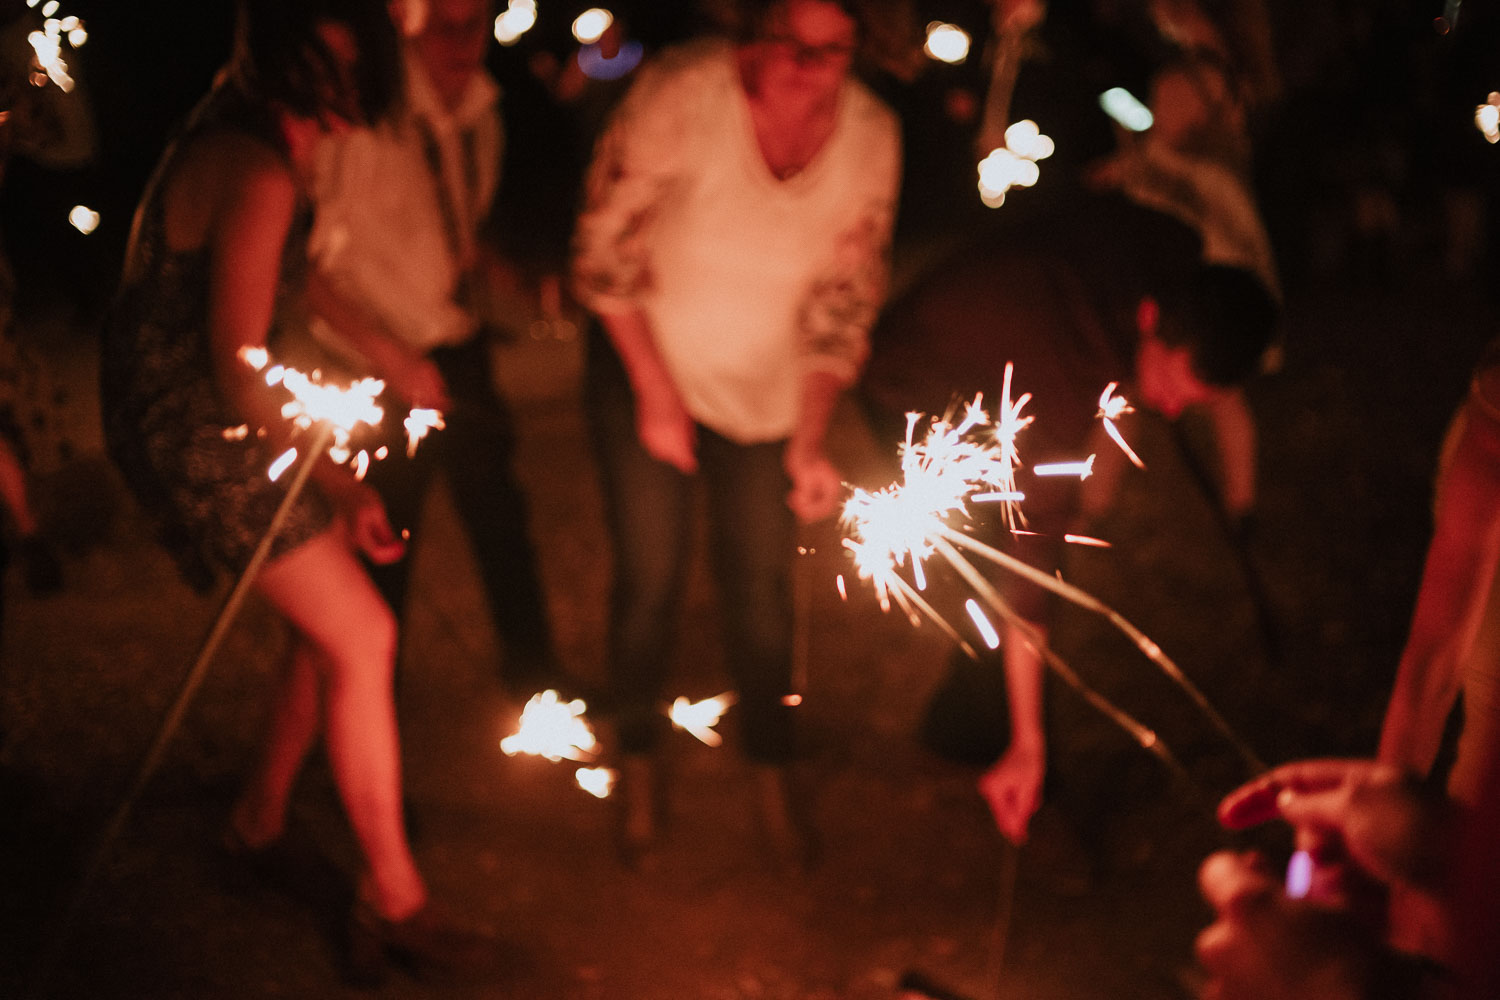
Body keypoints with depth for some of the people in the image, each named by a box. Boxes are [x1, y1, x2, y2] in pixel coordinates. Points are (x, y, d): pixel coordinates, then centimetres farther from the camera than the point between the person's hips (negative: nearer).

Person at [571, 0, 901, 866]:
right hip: (647, 362, -2)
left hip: (766, 383, 2)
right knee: (653, 575, 1)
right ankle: (639, 768, 25)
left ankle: (774, 774, 30)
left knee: (763, 582, 8)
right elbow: (607, 252, -17)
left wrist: (812, 441, -9)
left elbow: (845, 304, -6)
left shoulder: (871, 136, -18)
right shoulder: (681, 95, -29)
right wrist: (655, 392, -16)